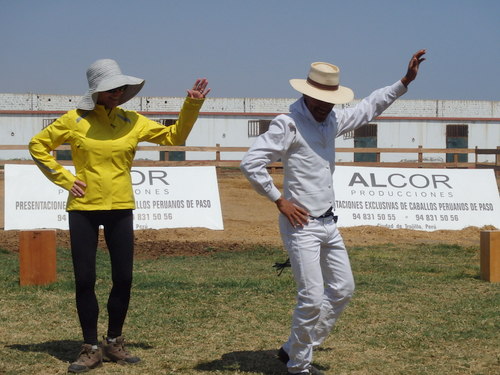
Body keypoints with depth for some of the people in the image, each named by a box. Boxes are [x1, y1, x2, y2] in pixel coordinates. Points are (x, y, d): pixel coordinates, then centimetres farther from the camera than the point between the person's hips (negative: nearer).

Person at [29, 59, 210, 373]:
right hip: (84, 209, -2)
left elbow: (175, 136, 6)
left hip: (120, 209, 2)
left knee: (123, 279, 4)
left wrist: (192, 105, -6)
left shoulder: (133, 122, 4)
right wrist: (63, 178, -3)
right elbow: (38, 145, 5)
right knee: (84, 280, 0)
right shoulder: (75, 120, -3)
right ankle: (91, 349, 12)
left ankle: (114, 342, 23)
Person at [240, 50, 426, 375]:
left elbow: (368, 108, 25)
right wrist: (279, 200, -16)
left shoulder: (333, 119, 10)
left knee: (343, 289, 14)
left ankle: (294, 349, 24)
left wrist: (405, 81, 21)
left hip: (328, 223, 9)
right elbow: (251, 162, -19)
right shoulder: (288, 124, -14)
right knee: (312, 298, -8)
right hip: (301, 224, -9)